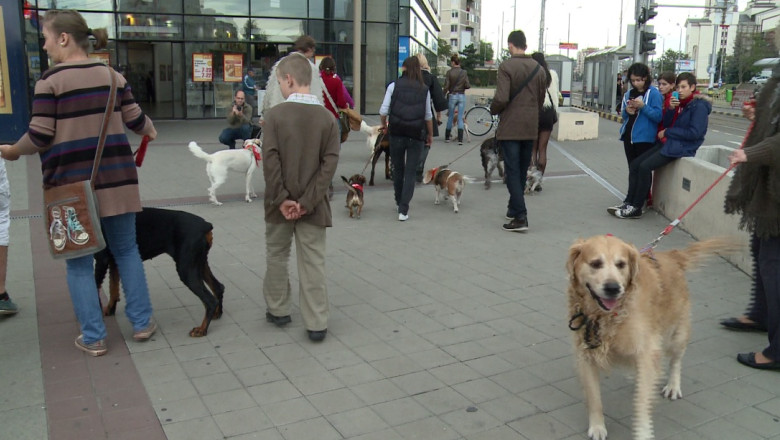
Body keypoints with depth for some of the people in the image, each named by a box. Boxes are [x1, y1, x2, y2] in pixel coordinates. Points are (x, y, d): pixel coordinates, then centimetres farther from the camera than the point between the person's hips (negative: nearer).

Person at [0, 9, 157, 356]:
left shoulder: (51, 79, -6)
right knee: (126, 250, 16)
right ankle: (142, 323, 20)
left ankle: (93, 338, 11)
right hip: (116, 177, 4)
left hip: (72, 182, -4)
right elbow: (135, 120, 8)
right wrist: (150, 132, 30)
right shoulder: (112, 74, 6)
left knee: (79, 260, 8)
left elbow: (40, 137, -8)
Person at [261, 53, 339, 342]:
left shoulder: (275, 114, -9)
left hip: (280, 203, -1)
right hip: (312, 204, 1)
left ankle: (278, 310, 30)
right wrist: (308, 200, -10)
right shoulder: (327, 117, -2)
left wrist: (281, 198, -9)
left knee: (277, 256, 18)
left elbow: (270, 160, -14)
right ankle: (316, 324, 5)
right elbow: (330, 163, -8)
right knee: (313, 262, 5)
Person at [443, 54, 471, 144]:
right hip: (462, 96, 1)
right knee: (460, 118, 2)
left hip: (452, 96, -1)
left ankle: (447, 137, 19)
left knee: (450, 117, 11)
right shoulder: (464, 72, -1)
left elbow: (446, 86, -9)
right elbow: (467, 85, -4)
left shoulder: (449, 72, -7)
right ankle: (460, 139, -4)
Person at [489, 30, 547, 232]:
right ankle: (514, 209, 29)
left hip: (510, 128, -6)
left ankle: (520, 217, -9)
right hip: (531, 128, 6)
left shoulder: (506, 66, -12)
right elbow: (541, 99, 10)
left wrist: (493, 110, 0)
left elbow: (501, 99, -19)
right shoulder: (539, 68, 7)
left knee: (512, 172, -3)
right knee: (522, 172, 16)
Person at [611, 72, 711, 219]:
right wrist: (671, 109, -6)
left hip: (682, 147, -9)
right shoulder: (680, 102, 14)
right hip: (668, 142, 9)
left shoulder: (699, 106, -10)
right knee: (635, 164, -5)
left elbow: (694, 133, -18)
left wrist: (667, 132, -11)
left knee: (645, 166, -23)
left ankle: (636, 207, -14)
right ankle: (629, 203, -5)